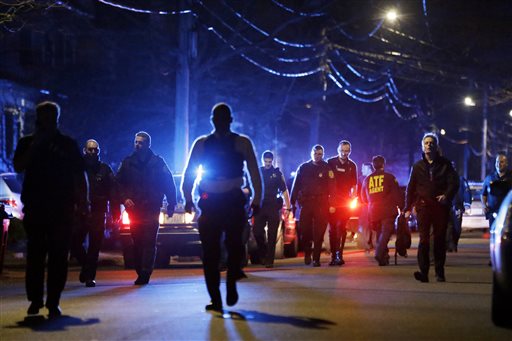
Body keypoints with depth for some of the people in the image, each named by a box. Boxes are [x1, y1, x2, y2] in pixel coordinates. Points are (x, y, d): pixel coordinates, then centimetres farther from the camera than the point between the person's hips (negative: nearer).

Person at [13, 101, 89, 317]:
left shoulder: (68, 144, 9)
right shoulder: (27, 143, 10)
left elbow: (80, 175, 8)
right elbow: (18, 167, -5)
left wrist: (83, 201, -1)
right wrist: (35, 145, -10)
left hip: (62, 208, 0)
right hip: (35, 207, 0)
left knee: (59, 256, -2)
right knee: (35, 254, 2)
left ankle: (53, 302, 1)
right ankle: (35, 300, 10)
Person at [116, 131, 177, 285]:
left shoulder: (158, 162, 2)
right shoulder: (127, 163, 9)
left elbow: (169, 183, 5)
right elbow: (118, 183, 15)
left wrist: (171, 205, 1)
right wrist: (124, 198, -2)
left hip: (151, 209, -3)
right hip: (134, 209, 3)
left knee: (149, 242, -10)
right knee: (137, 242, 4)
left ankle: (145, 273, -15)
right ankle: (140, 273, 11)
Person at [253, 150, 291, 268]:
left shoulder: (277, 173, 7)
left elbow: (284, 190, 5)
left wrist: (288, 206, -3)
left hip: (273, 206, -1)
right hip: (260, 206, 1)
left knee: (272, 235, -2)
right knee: (257, 231, -6)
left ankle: (269, 260, 1)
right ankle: (263, 253, 18)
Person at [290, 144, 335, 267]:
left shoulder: (327, 169, 5)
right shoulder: (303, 168, 11)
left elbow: (332, 187, 0)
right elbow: (296, 186, 12)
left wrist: (332, 204, -9)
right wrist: (292, 202, 6)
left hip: (321, 204, -1)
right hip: (306, 202, 2)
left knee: (319, 232, -4)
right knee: (305, 230, -4)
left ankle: (316, 258, 2)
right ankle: (307, 253, 18)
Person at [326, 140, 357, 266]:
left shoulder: (352, 166, 9)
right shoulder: (330, 162, 1)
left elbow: (354, 185, 14)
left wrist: (353, 198, 0)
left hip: (345, 201, 1)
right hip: (332, 200, -1)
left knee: (341, 227, -5)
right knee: (332, 228, -1)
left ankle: (339, 254, -5)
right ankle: (333, 255, 3)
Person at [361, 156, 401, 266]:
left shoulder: (367, 179, 10)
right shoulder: (389, 177, -1)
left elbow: (364, 198, 17)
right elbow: (396, 194, -5)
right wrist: (398, 206, 5)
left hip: (373, 211, 4)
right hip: (387, 211, -4)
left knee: (379, 233, 15)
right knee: (386, 232, -9)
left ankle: (384, 257, 15)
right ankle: (379, 253, -29)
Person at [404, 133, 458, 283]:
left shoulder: (445, 164, 8)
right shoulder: (418, 166, 13)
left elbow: (454, 183, 0)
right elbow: (410, 188, 14)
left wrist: (446, 196, -19)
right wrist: (408, 208, 7)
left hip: (441, 206, 0)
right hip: (423, 206, 0)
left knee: (440, 239, 4)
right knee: (424, 239, -10)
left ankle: (439, 272, 13)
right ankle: (423, 271, -16)